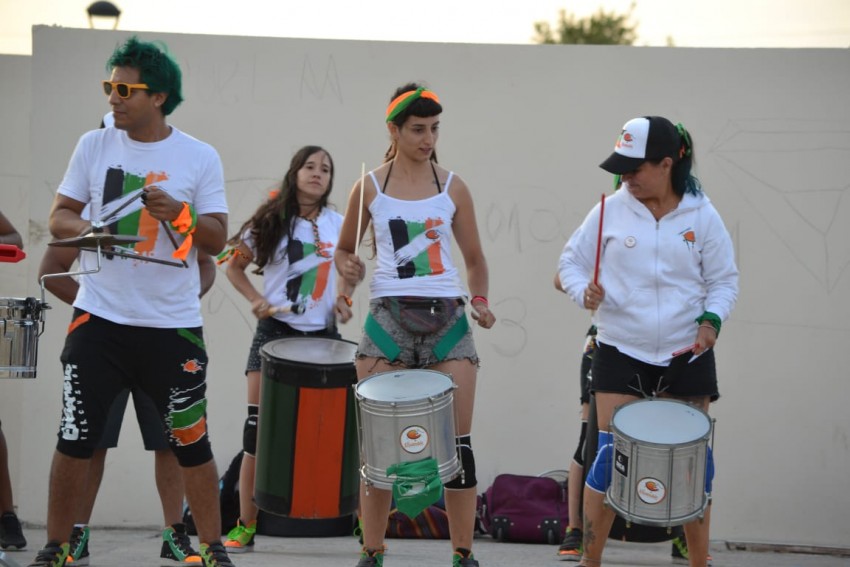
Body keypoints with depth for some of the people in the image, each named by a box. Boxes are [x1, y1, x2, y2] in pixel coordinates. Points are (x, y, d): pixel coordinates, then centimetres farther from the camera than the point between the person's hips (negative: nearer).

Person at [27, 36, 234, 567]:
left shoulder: (201, 157, -2)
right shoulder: (94, 145, 3)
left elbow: (218, 240, -3)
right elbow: (58, 217, 6)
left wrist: (179, 215, -22)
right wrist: (85, 227, -16)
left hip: (174, 327, -1)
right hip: (99, 321, 1)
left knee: (192, 443, 5)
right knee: (75, 440, 4)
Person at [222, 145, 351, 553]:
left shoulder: (338, 225, 7)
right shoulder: (271, 222, -1)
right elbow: (235, 266, 6)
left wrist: (343, 301, -1)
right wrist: (257, 300, -10)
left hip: (323, 334, 2)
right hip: (276, 331, -2)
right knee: (258, 425, -4)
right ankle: (246, 527, 3)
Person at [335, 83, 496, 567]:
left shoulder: (453, 188, 7)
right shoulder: (370, 187, 5)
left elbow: (475, 258, 12)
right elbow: (345, 248, 15)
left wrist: (480, 299, -6)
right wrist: (349, 271, -7)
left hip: (447, 317, 0)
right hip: (388, 315, 0)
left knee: (457, 440, -2)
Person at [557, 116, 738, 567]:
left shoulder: (702, 216, -4)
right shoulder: (611, 211, -4)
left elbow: (723, 280, 3)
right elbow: (571, 261, 5)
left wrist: (711, 319, -14)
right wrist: (583, 291, -15)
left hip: (687, 356, 1)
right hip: (620, 354, -1)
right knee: (608, 456, -5)